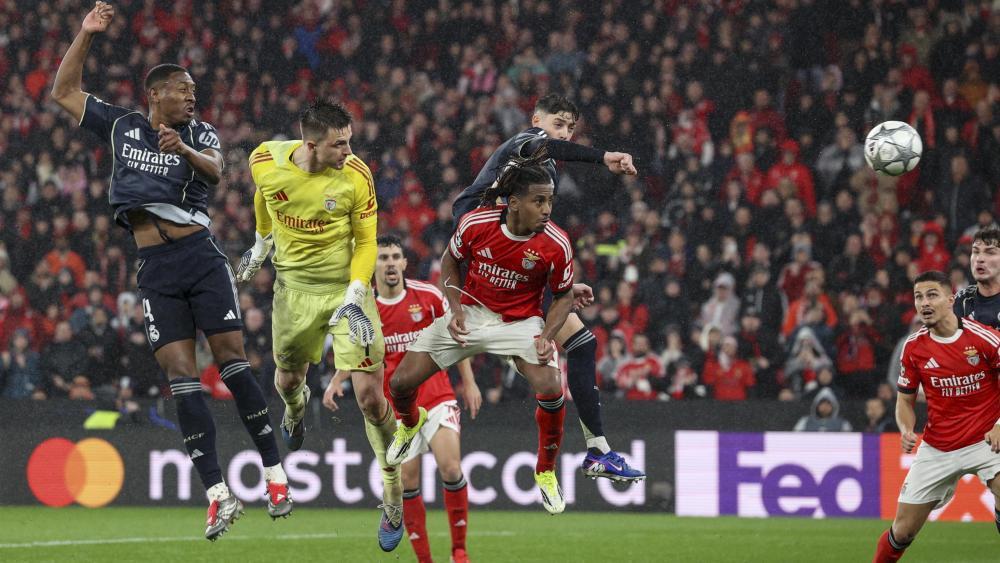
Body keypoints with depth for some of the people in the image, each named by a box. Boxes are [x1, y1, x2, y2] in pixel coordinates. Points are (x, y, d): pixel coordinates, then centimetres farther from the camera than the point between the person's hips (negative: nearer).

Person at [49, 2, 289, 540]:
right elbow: (64, 92, 18)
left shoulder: (201, 134, 8)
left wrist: (185, 151, -33)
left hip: (201, 258, -2)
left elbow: (215, 171, -12)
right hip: (155, 270, 2)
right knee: (180, 375, -6)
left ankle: (274, 472, -2)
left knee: (232, 360, -8)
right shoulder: (122, 126, 14)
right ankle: (218, 493, -9)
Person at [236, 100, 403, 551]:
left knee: (369, 394, -11)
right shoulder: (265, 161, -13)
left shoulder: (356, 176, -19)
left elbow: (365, 242, -8)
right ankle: (296, 409, 60)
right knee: (287, 379, 18)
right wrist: (261, 245, 24)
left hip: (345, 288, -3)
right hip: (293, 287, 3)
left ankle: (393, 499, 3)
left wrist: (355, 295, -20)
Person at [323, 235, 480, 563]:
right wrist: (336, 382, -6)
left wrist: (469, 382, 5)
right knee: (407, 481, -3)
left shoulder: (428, 295, -3)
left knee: (450, 468, -17)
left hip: (437, 397, -1)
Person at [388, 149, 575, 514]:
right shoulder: (475, 224, -19)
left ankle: (546, 472, -2)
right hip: (470, 312, 2)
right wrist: (455, 308, -10)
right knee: (401, 382, -3)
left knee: (551, 391, -28)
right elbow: (450, 261, 2)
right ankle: (411, 423, 38)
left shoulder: (556, 245, -21)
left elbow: (563, 296, -4)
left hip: (521, 321, -2)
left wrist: (547, 336, -20)